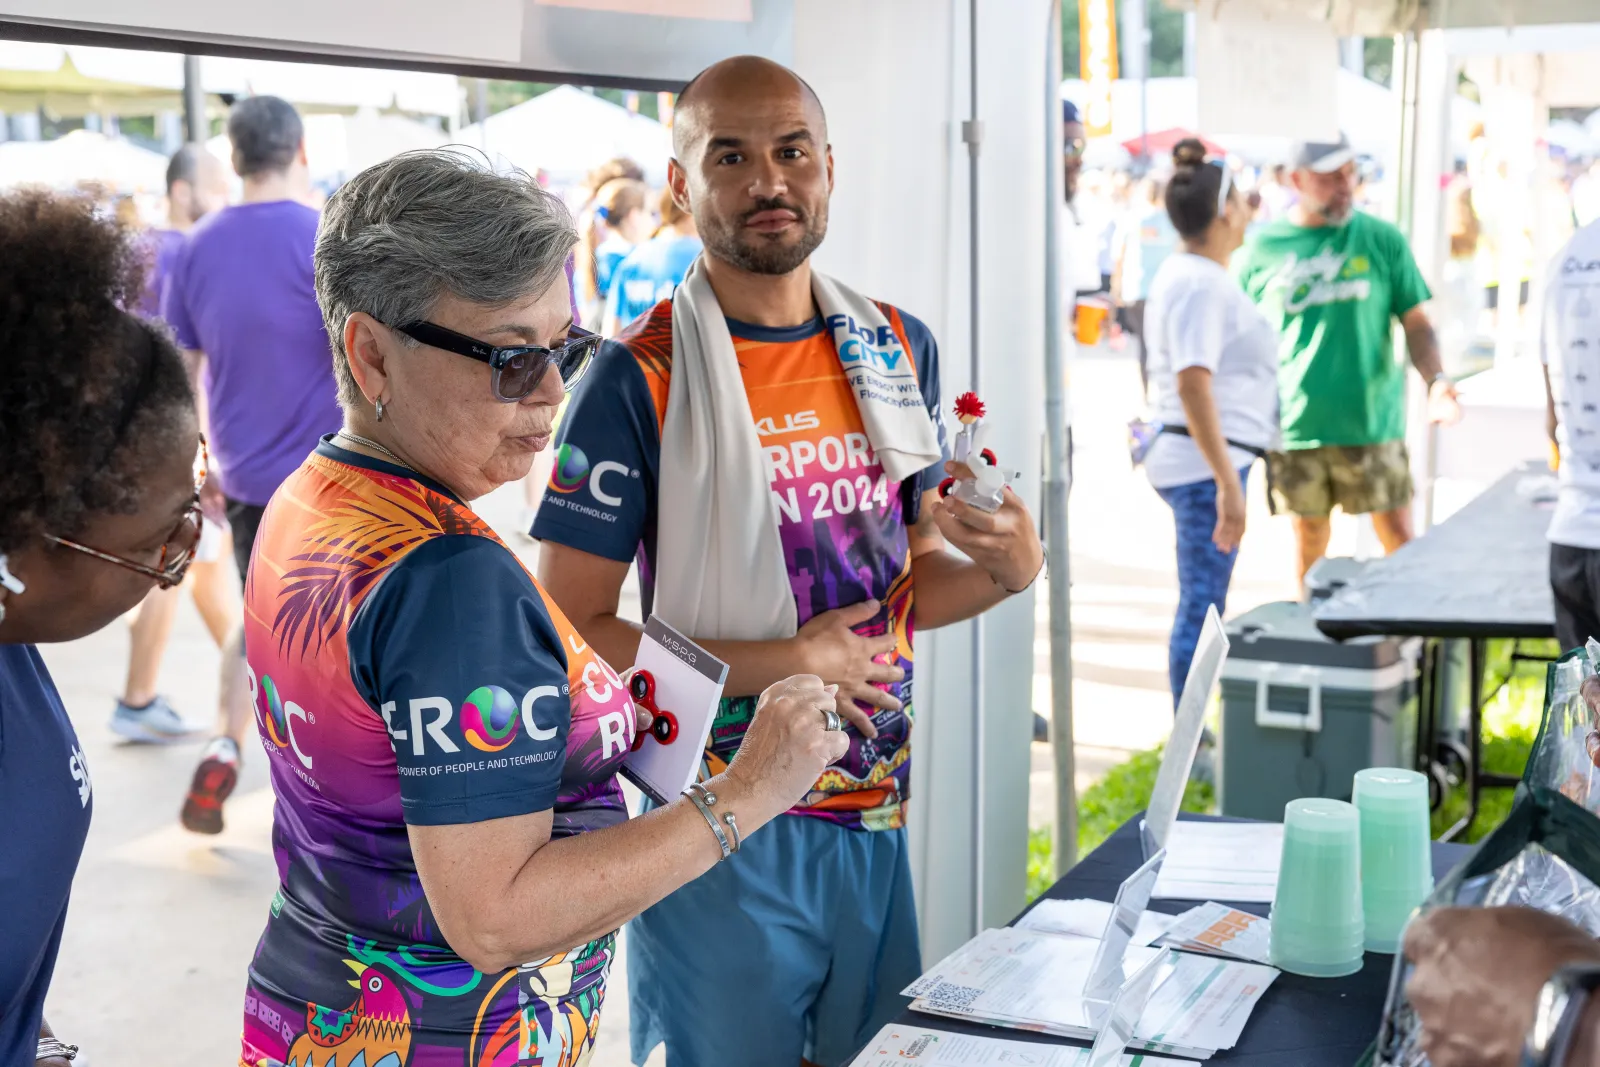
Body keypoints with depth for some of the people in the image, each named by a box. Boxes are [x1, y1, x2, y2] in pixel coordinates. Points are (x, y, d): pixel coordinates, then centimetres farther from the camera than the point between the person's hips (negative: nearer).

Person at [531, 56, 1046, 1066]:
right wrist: (783, 664, -19)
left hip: (875, 812, 5)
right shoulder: (638, 378, -11)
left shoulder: (899, 349, 6)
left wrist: (1008, 572, -7)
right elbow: (571, 631, -13)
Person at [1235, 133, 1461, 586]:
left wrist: (1435, 379, -13)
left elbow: (1416, 323, 4)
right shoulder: (1262, 249, 3)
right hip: (1294, 430, 1)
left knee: (1399, 536, -2)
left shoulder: (1381, 239, 2)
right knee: (1309, 541, 10)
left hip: (1373, 425, -1)